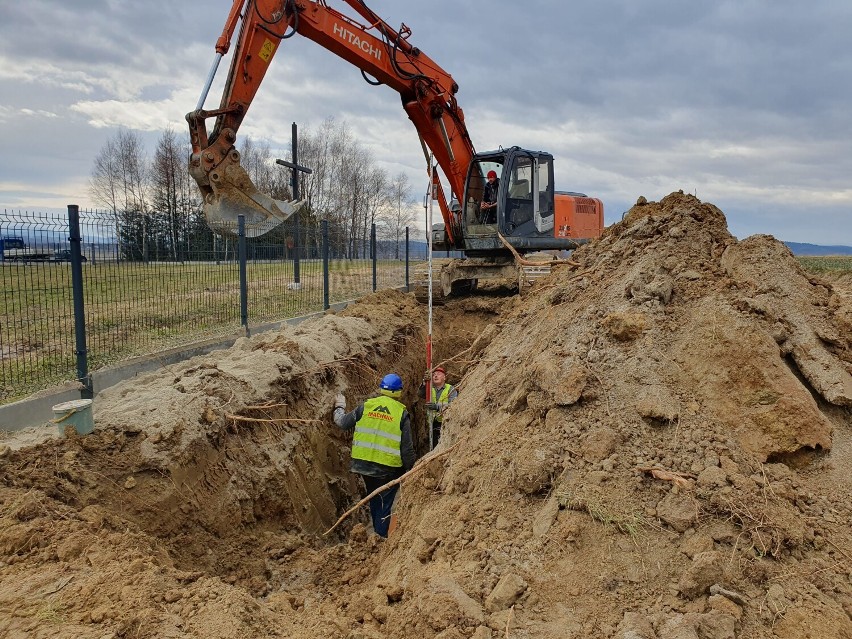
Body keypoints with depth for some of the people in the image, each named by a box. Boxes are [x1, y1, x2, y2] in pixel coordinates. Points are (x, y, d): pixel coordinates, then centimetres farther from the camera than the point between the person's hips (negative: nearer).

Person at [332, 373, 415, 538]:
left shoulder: (365, 406, -1)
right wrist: (410, 468, 7)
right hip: (388, 468, -4)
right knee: (385, 504, 8)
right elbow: (407, 446, -6)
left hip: (364, 463, 4)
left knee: (374, 499, 23)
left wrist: (339, 407, 28)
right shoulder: (402, 413, -6)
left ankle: (377, 534, 37)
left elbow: (342, 423, 9)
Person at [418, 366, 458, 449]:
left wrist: (437, 406, -28)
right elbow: (421, 394, -7)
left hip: (446, 424, -5)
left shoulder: (450, 389, 1)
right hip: (433, 424, 5)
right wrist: (424, 383, -27)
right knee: (434, 447, 11)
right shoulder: (431, 390, 15)